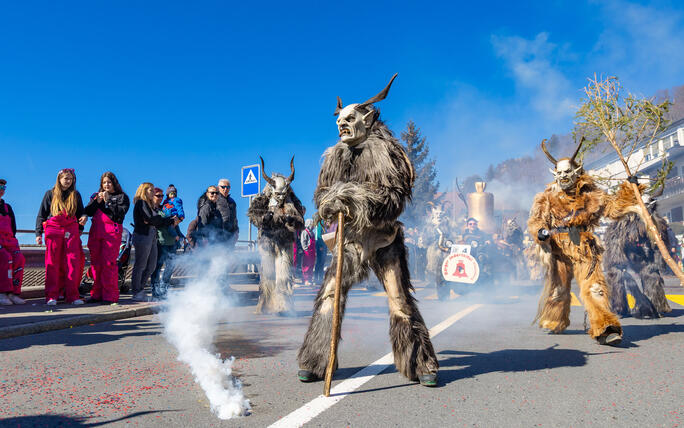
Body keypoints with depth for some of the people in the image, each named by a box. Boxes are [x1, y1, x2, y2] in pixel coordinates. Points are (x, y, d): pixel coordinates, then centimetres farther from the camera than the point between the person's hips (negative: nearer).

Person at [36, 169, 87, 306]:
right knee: (53, 263, -4)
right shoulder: (50, 194, 11)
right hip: (53, 230, -1)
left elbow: (81, 211, 23)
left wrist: (84, 217, 0)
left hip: (72, 231, 1)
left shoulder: (75, 195, 17)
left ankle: (72, 296, -4)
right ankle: (51, 296, -1)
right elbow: (41, 214, 10)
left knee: (73, 262, -7)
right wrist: (38, 233, 2)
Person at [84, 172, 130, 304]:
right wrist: (97, 201, -3)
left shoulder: (122, 197, 9)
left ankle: (110, 295, -6)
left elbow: (120, 213, -5)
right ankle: (97, 294, 8)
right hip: (95, 232, 5)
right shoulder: (95, 196, 22)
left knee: (109, 263, -10)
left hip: (112, 232, -4)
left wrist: (107, 201, -8)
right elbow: (88, 212, 10)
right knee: (95, 263, 2)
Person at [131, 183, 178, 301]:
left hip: (151, 237, 9)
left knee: (151, 266, 10)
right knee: (140, 265, -3)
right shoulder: (141, 203, -6)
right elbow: (150, 220, -15)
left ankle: (140, 289, 20)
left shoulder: (150, 205, 21)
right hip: (143, 237, -9)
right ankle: (136, 293, 3)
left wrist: (171, 221, -2)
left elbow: (157, 222, 13)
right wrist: (170, 220, -5)